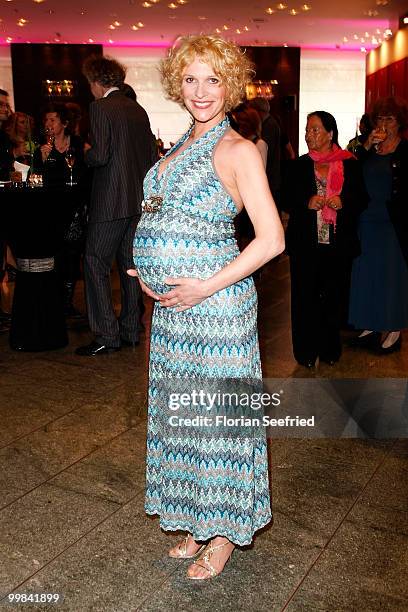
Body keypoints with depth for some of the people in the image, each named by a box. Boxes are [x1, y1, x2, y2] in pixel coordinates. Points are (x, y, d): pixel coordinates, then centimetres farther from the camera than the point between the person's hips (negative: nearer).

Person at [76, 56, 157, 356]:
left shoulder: (100, 108, -9)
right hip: (139, 200, 8)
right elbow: (152, 156, 13)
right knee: (129, 263, 13)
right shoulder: (139, 110, 12)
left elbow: (100, 155, -18)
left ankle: (107, 335, -2)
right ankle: (131, 329, 21)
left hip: (111, 201, -7)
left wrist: (86, 152, 2)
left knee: (95, 264, -1)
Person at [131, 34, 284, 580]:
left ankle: (224, 537, 24)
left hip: (215, 302, -8)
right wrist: (149, 274, 10)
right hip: (171, 304, 8)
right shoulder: (181, 147, 15)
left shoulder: (238, 151, -9)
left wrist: (208, 286, -18)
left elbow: (271, 239, -16)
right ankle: (198, 523, 34)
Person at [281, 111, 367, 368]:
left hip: (339, 243, 0)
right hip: (306, 244, 0)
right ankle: (306, 350, 19)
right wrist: (307, 203, -15)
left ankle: (330, 348, 26)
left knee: (333, 297, 9)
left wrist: (343, 202, -14)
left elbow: (362, 199, 7)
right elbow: (286, 200, 4)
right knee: (305, 296, 5)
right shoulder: (298, 166, 4)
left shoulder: (350, 164, 4)